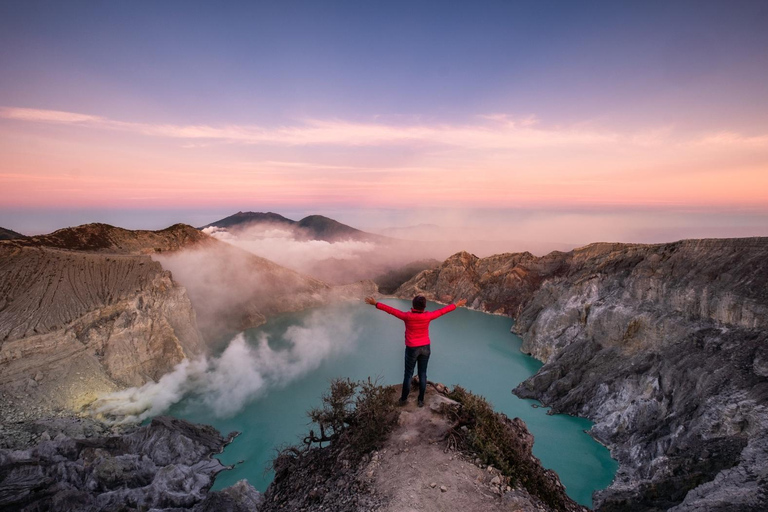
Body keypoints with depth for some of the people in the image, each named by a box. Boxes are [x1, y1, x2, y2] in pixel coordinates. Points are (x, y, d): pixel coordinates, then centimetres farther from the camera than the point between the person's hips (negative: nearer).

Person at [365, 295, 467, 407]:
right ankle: (421, 400, 26)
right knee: (422, 374, 15)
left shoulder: (407, 316, -22)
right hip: (425, 348, 2)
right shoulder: (427, 316, -16)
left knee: (408, 374, 14)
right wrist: (457, 305, 11)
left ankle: (403, 399, 29)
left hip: (412, 349, -2)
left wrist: (376, 304, -4)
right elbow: (442, 311, -3)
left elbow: (391, 310, -14)